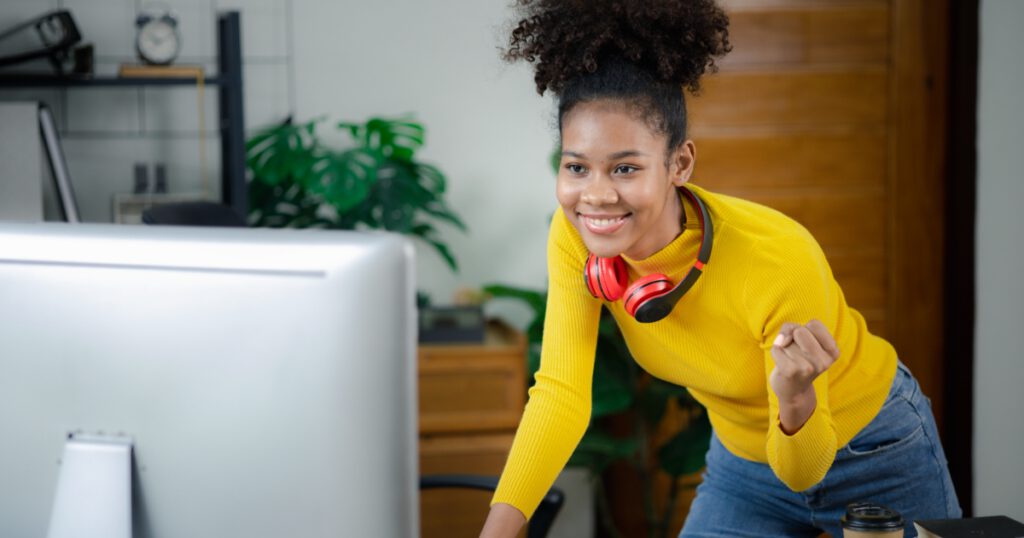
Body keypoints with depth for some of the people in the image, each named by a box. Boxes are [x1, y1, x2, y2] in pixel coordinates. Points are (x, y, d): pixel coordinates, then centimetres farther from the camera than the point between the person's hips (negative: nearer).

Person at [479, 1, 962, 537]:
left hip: (872, 455, -3)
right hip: (742, 458, 4)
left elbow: (802, 472, -27)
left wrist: (795, 396, -48)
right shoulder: (575, 237, -23)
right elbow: (560, 393, -21)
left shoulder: (781, 261, -35)